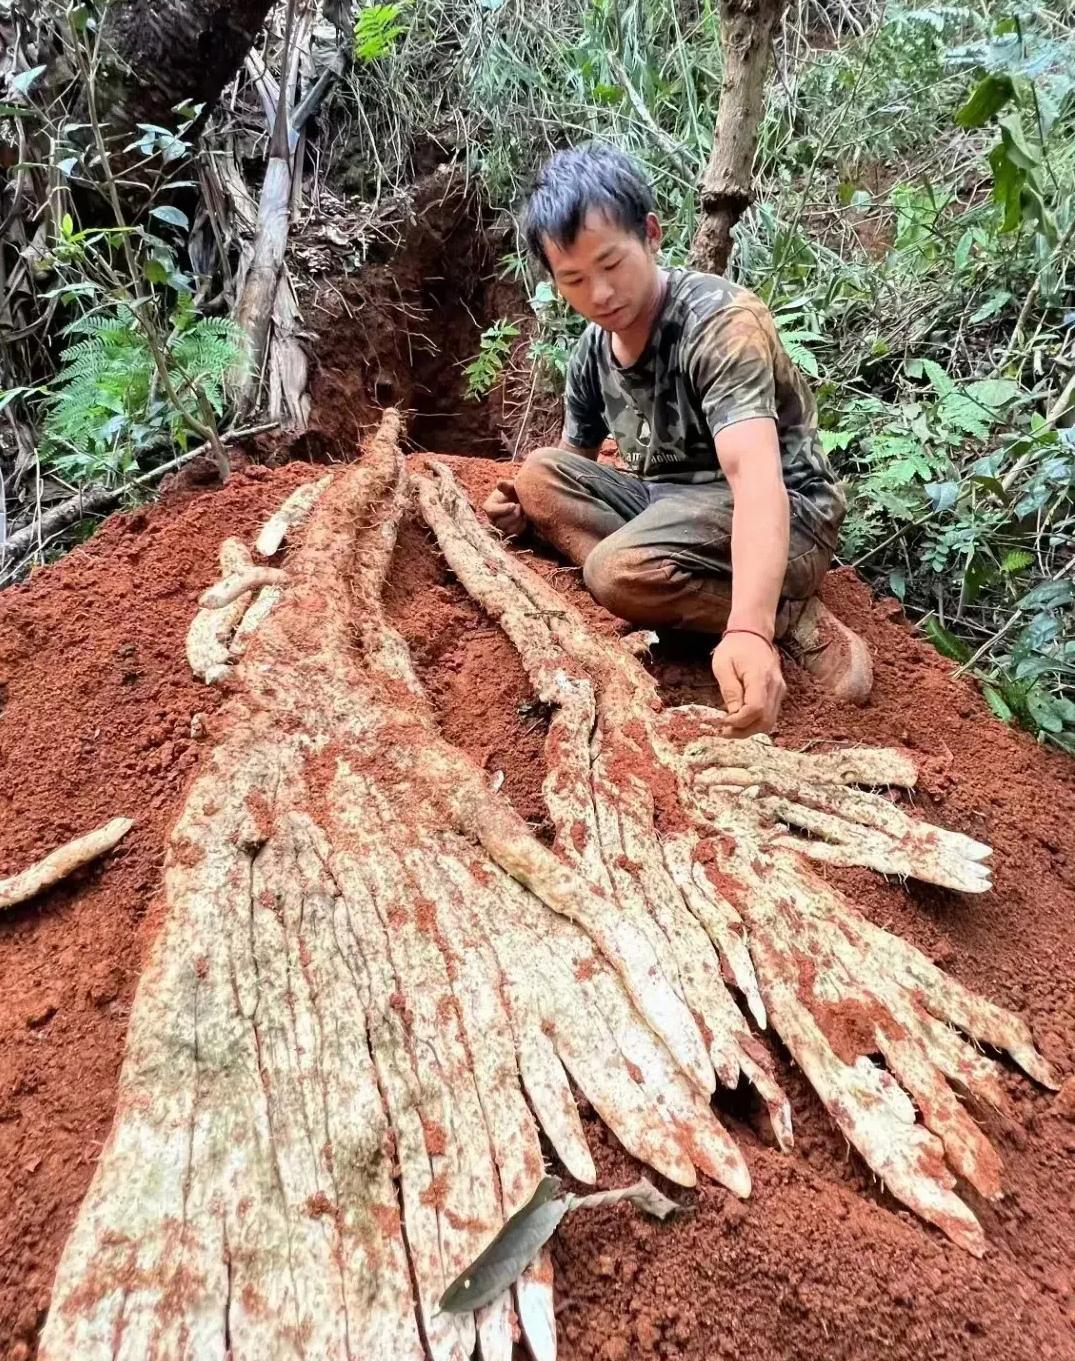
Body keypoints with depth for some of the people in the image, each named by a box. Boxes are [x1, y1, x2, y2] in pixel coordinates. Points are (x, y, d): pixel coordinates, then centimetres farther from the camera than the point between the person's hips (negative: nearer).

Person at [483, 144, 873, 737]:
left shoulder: (720, 322, -22)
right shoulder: (592, 350, 2)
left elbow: (757, 480, -37)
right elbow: (572, 465, 16)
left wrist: (748, 630, -53)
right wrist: (525, 508, -10)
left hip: (786, 519, -8)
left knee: (618, 571, -33)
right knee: (539, 475, -8)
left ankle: (789, 619, -14)